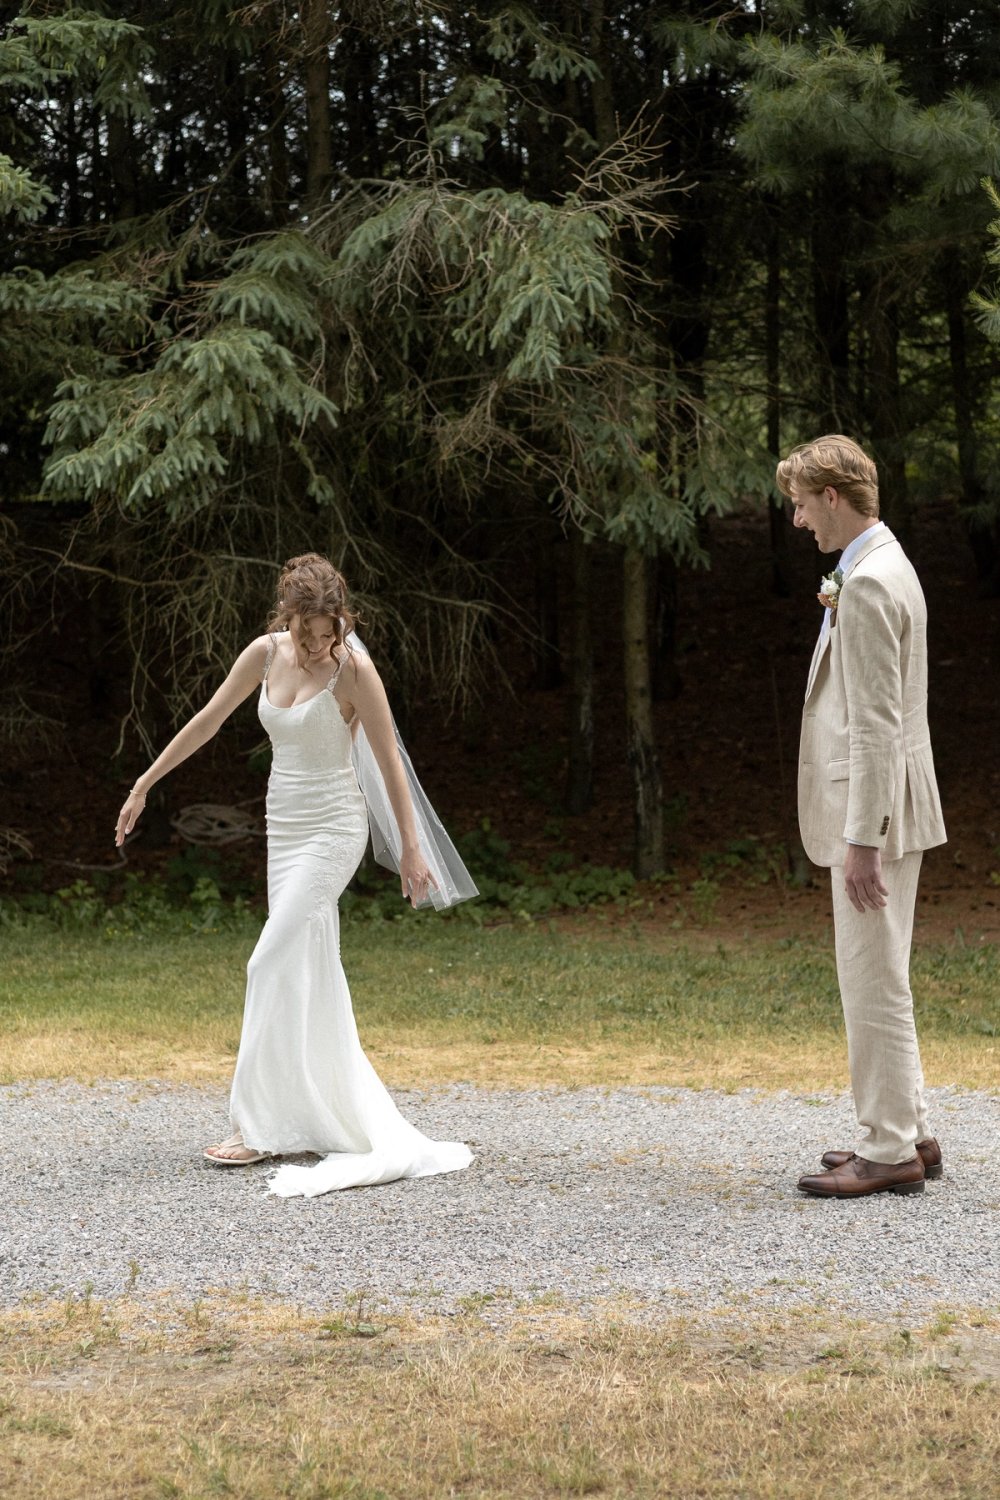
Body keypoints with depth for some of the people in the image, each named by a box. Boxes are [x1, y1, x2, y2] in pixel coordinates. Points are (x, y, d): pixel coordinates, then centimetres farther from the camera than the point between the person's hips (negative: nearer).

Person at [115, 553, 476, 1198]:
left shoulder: (353, 669, -15)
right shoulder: (266, 653, 1)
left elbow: (389, 761, -11)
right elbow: (208, 720, 10)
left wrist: (410, 848, -10)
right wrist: (146, 783, 13)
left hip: (333, 829, -6)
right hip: (285, 825, 6)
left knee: (273, 965, -12)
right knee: (312, 974, 9)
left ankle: (258, 1125, -7)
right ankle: (338, 1114, 18)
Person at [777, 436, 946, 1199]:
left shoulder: (868, 585, -18)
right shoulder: (883, 567, 15)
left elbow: (876, 723, -22)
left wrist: (862, 838, -22)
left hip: (878, 807, -11)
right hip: (885, 808, 11)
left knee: (874, 981, -5)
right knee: (877, 980, 16)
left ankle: (889, 1151, 2)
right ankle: (911, 1134, 23)